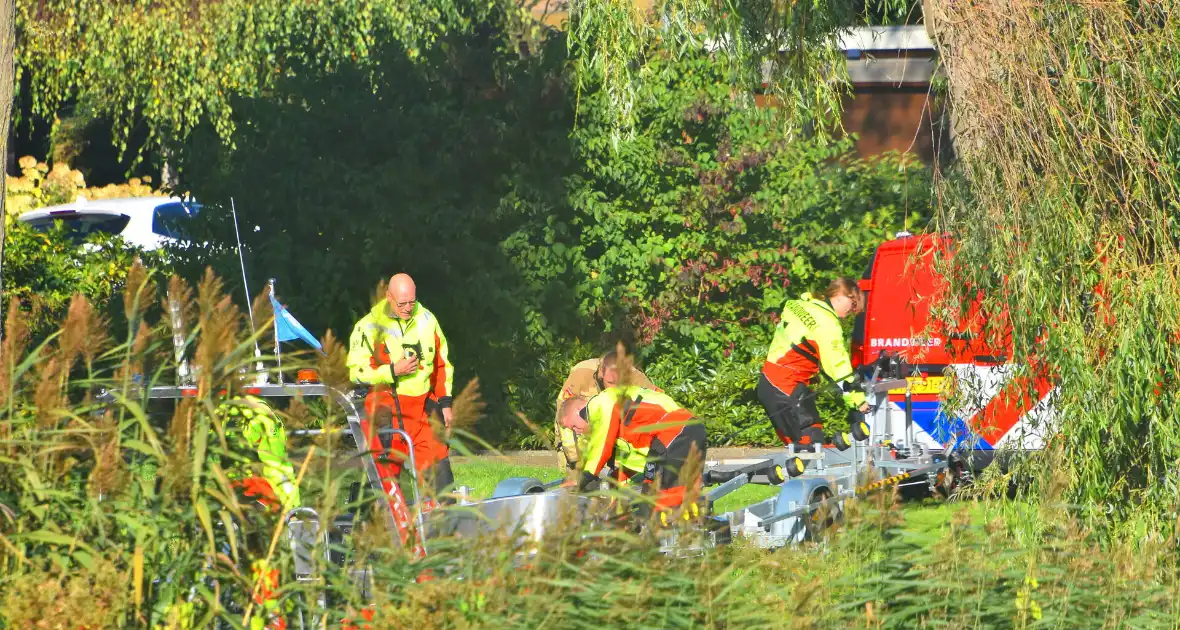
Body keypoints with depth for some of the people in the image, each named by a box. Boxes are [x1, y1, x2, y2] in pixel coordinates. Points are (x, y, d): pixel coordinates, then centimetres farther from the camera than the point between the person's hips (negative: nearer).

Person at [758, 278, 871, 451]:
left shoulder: (802, 305, 12)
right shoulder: (827, 322, -15)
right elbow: (838, 365, -17)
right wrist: (858, 402, -13)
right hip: (786, 389, -10)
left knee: (796, 443, 14)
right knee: (811, 441, -12)